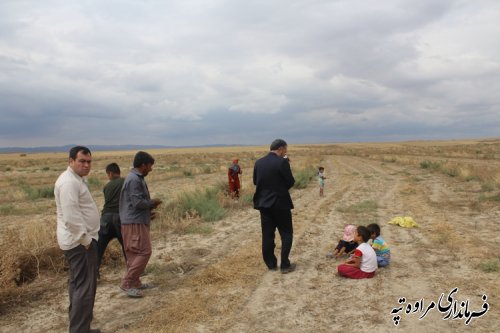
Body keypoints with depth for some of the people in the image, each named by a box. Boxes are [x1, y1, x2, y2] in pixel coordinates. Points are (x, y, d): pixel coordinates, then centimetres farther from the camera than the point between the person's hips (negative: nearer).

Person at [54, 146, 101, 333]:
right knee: (85, 286, -7)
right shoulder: (69, 182, -20)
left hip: (78, 240, 11)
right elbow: (71, 217, -27)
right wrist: (86, 239, -20)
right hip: (80, 241, -11)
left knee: (77, 282, 21)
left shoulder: (77, 179, 14)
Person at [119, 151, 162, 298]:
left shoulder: (136, 178, 15)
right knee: (144, 252, -8)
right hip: (135, 222, -10)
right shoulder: (135, 179, -17)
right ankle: (127, 283, -4)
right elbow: (137, 202, -22)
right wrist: (152, 203, -6)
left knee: (134, 253, 14)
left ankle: (135, 283, 22)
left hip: (135, 221, 10)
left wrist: (148, 211, 18)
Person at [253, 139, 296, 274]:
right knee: (286, 234, 8)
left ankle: (271, 264, 18)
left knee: (267, 235, 10)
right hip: (280, 203, -5)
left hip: (263, 203, 5)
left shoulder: (258, 162, 4)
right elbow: (290, 182, -10)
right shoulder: (282, 162, -14)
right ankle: (285, 265, 8)